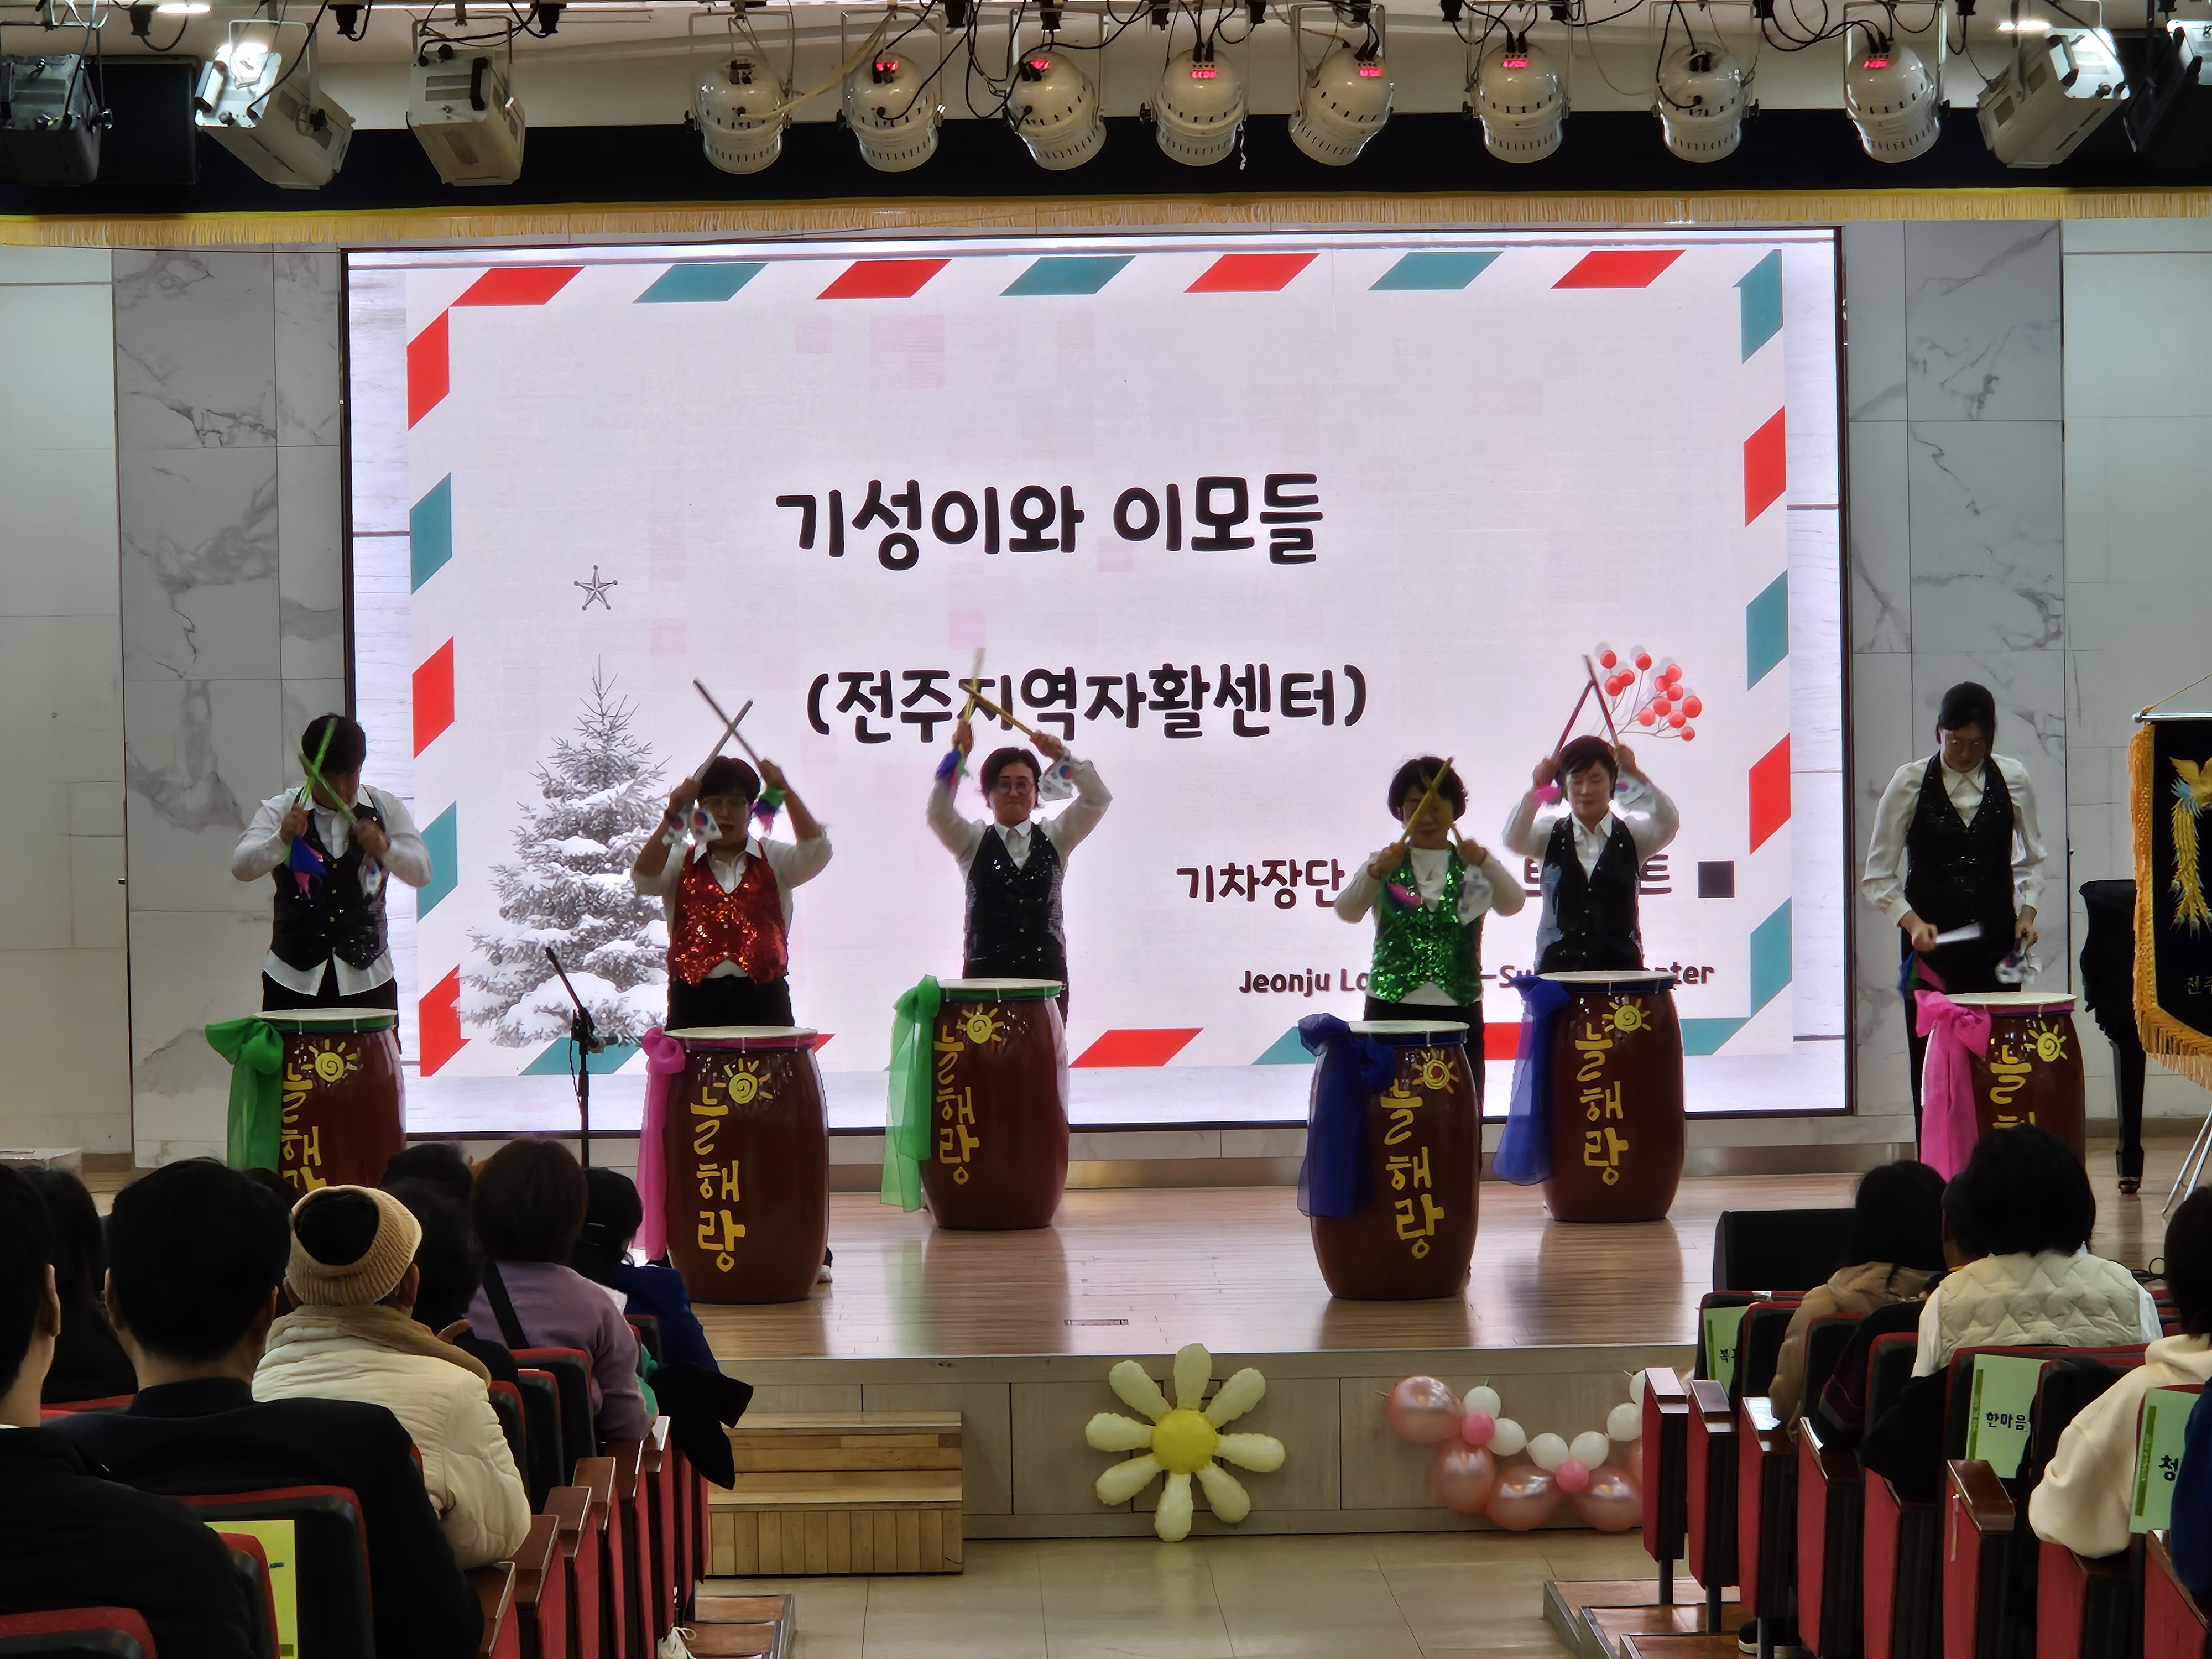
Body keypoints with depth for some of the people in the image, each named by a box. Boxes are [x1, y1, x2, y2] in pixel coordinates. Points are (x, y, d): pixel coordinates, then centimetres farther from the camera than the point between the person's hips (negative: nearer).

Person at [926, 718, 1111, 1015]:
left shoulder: (1054, 839, 12)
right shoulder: (973, 841, 9)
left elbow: (1097, 800, 1)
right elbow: (939, 812, -8)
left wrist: (1062, 757, -11)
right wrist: (958, 756, -20)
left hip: (1046, 973, 1)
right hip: (986, 972, -1)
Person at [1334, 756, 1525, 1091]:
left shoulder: (1472, 866, 6)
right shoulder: (1385, 864, 6)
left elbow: (1512, 904, -11)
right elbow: (1347, 911, -11)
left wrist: (1484, 862, -29)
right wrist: (1376, 872, -30)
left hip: (1459, 1010, 1)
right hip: (1392, 1006, 0)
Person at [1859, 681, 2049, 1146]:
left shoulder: (2013, 780, 2)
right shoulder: (1909, 784, -4)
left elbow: (2031, 859, 14)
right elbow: (1878, 877, -3)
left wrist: (2027, 911, -3)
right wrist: (1911, 921, -18)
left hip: (1995, 939, 2)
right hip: (1930, 940, -2)